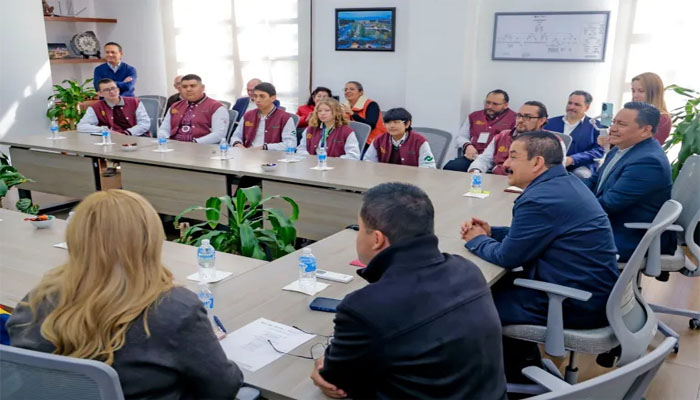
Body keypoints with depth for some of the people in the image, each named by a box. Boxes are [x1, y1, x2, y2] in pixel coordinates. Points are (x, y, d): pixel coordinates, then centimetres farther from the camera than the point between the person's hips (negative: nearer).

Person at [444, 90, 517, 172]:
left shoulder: (513, 118, 8)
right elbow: (461, 137, 26)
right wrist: (467, 145, 1)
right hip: (471, 157, 5)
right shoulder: (474, 116, 24)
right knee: (449, 168, -24)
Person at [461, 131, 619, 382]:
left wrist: (476, 240, 2)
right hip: (593, 289, 10)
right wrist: (490, 232, 8)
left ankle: (517, 373, 23)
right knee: (501, 284, 20)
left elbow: (506, 257, -16)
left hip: (578, 303, -10)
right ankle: (524, 362, 29)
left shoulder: (540, 198, -24)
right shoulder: (565, 182, 8)